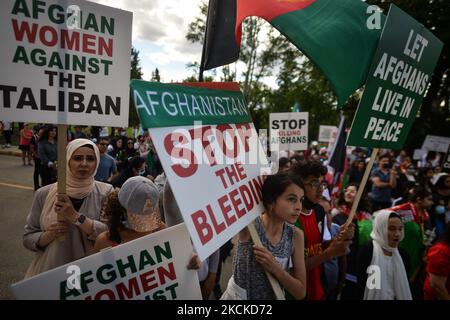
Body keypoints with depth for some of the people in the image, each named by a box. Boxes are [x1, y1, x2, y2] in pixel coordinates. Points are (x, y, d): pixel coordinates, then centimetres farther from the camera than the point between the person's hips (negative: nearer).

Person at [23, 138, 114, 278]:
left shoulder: (105, 192, -8)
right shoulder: (44, 194, -4)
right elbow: (28, 238, 3)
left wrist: (74, 216, -24)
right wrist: (49, 235, -17)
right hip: (50, 270, 1)